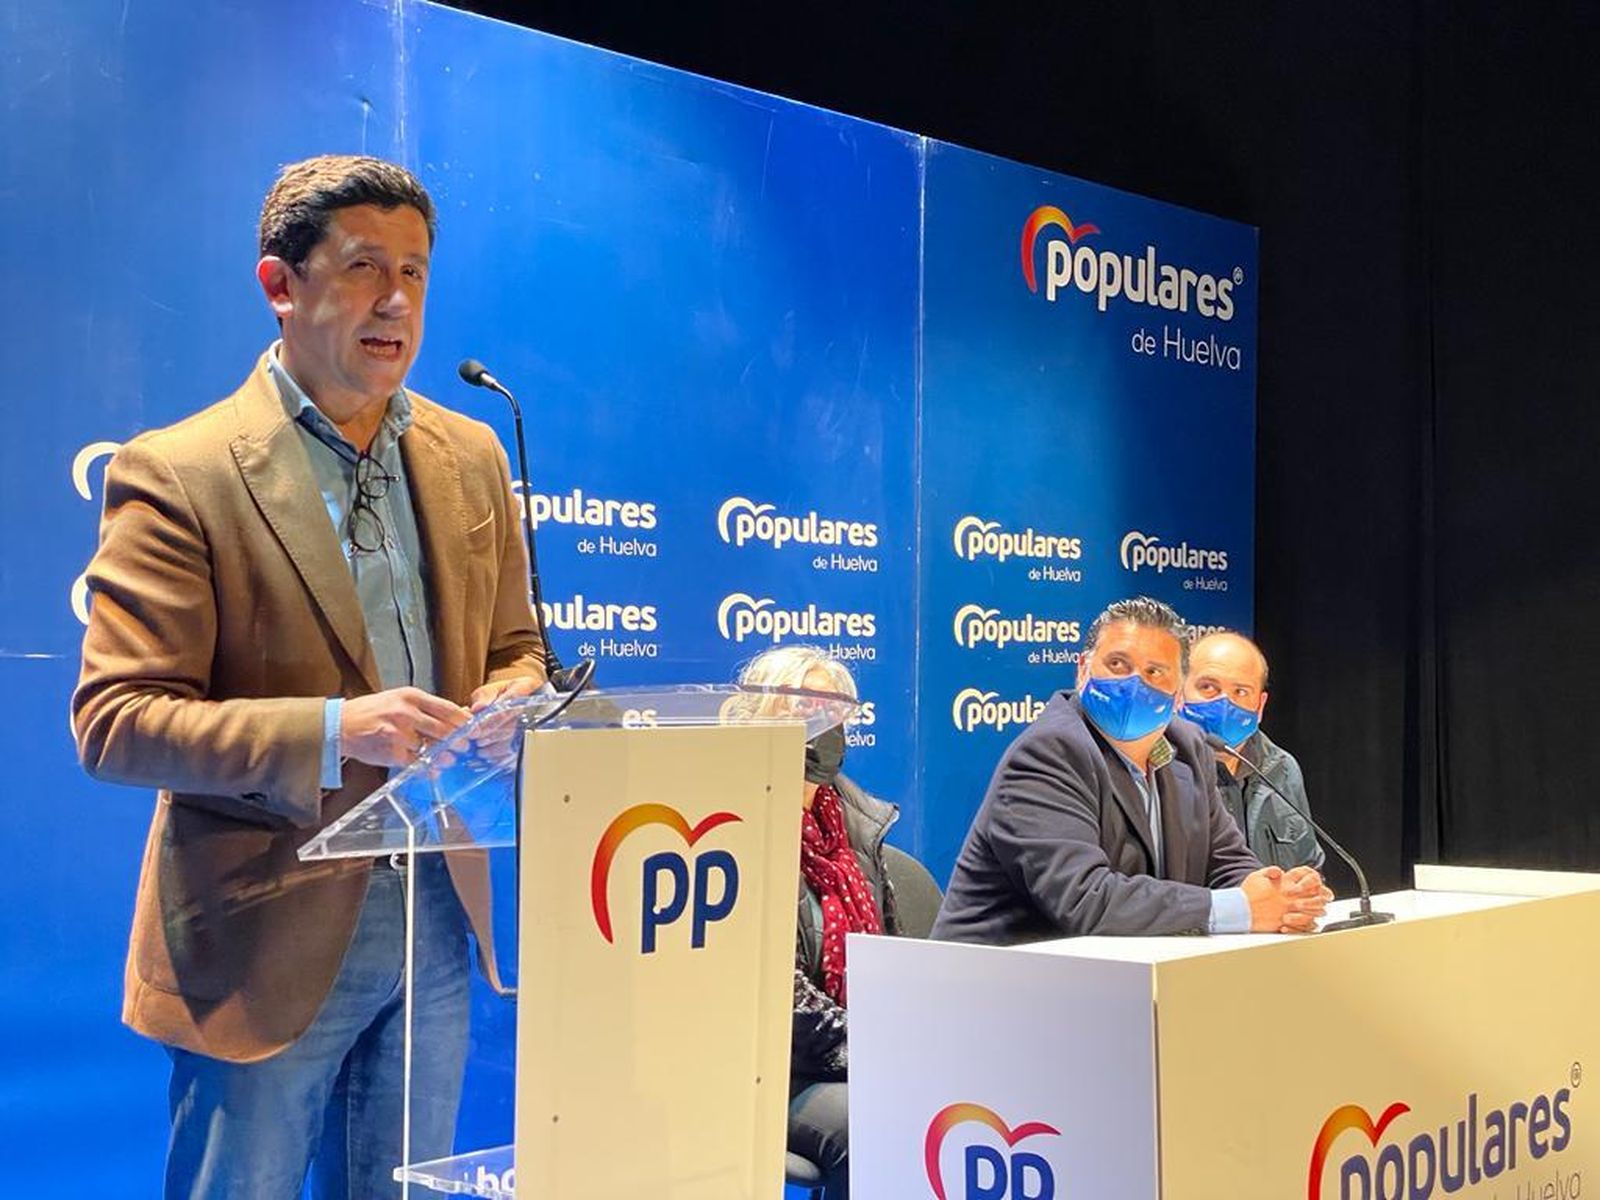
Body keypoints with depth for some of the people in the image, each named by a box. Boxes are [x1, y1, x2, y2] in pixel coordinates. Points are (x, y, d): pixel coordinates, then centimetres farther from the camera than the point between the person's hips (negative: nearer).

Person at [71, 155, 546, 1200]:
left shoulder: (471, 457, 8)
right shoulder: (178, 475, -10)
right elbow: (112, 721, -14)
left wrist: (508, 703, -7)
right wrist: (330, 732, -26)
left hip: (437, 918, 5)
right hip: (271, 935, -5)